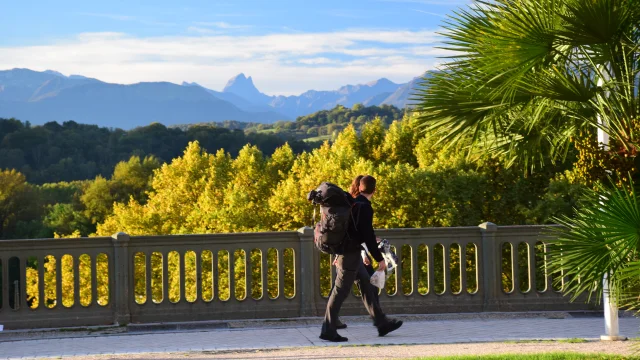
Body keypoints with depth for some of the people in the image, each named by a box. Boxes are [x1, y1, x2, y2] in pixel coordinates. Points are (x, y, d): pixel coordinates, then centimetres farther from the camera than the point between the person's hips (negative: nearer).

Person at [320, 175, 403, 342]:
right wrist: (379, 258, -14)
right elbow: (367, 235, -19)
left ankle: (381, 323, 20)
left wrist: (340, 254, 27)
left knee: (368, 287, 15)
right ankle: (328, 330, -2)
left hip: (346, 251, 10)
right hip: (350, 253, -10)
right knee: (341, 291, -5)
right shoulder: (364, 206, -16)